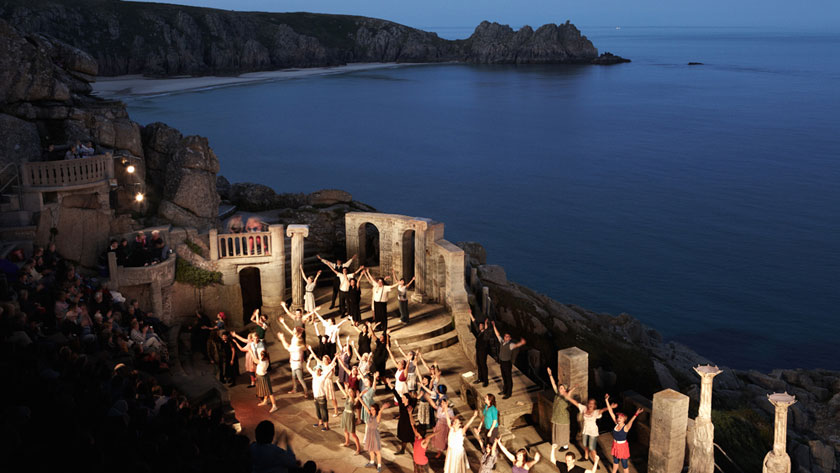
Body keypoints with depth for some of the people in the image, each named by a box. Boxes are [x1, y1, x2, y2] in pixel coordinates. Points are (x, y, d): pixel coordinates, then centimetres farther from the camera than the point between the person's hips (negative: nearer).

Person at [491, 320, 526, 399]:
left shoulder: (510, 344, -19)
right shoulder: (502, 341, 1)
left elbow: (516, 345, -39)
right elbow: (497, 334, 11)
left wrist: (521, 343, -61)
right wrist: (494, 326, 13)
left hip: (507, 363, -7)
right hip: (502, 362, 7)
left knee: (509, 378, 4)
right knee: (504, 377, 22)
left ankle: (509, 393, 14)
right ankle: (504, 390, 38)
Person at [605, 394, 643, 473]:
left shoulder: (626, 427, -21)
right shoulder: (616, 424, -8)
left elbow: (631, 421, -41)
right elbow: (611, 412, -10)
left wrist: (636, 414, -61)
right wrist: (607, 400, -14)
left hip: (623, 446, -5)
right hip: (615, 445, 5)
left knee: (625, 465, 8)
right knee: (615, 461, 25)